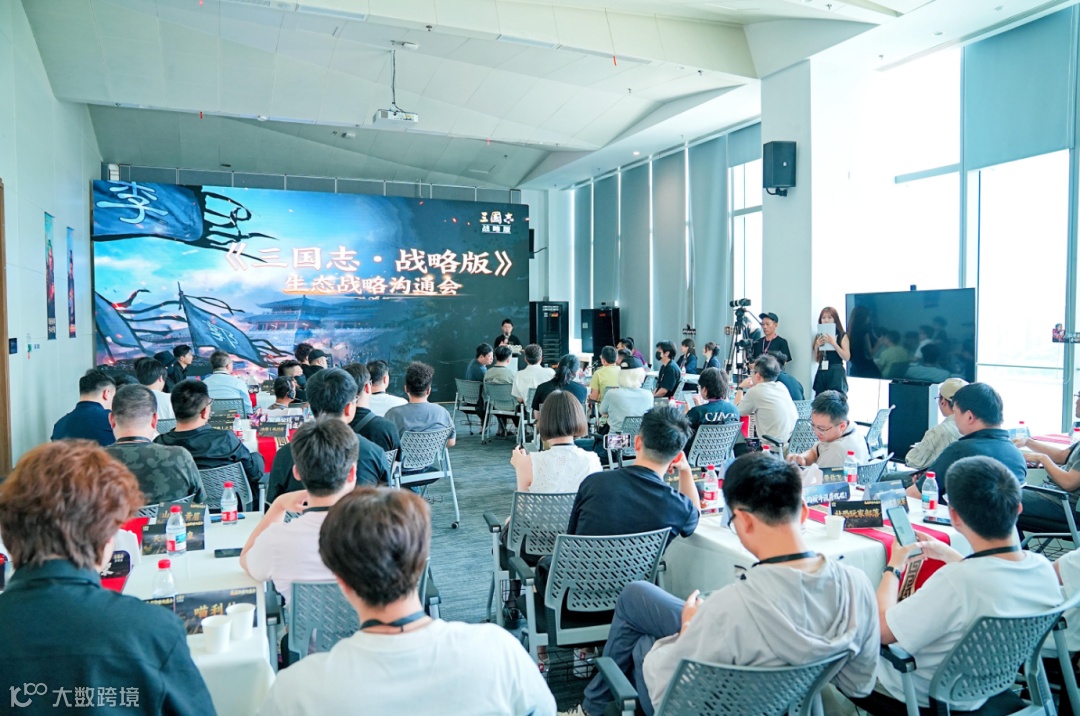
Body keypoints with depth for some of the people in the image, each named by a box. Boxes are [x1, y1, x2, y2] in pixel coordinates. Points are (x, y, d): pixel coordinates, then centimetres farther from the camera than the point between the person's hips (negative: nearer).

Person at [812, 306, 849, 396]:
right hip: (821, 373, 4)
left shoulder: (842, 336, 2)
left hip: (836, 373, -4)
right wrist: (816, 346, -2)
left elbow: (847, 357, -9)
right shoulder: (819, 336, 13)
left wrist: (833, 343, -15)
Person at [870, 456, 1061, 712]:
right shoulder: (1044, 568, -18)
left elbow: (882, 630, -25)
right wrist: (949, 555, 11)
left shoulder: (955, 581, -40)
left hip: (929, 695, -7)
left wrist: (894, 566, -11)